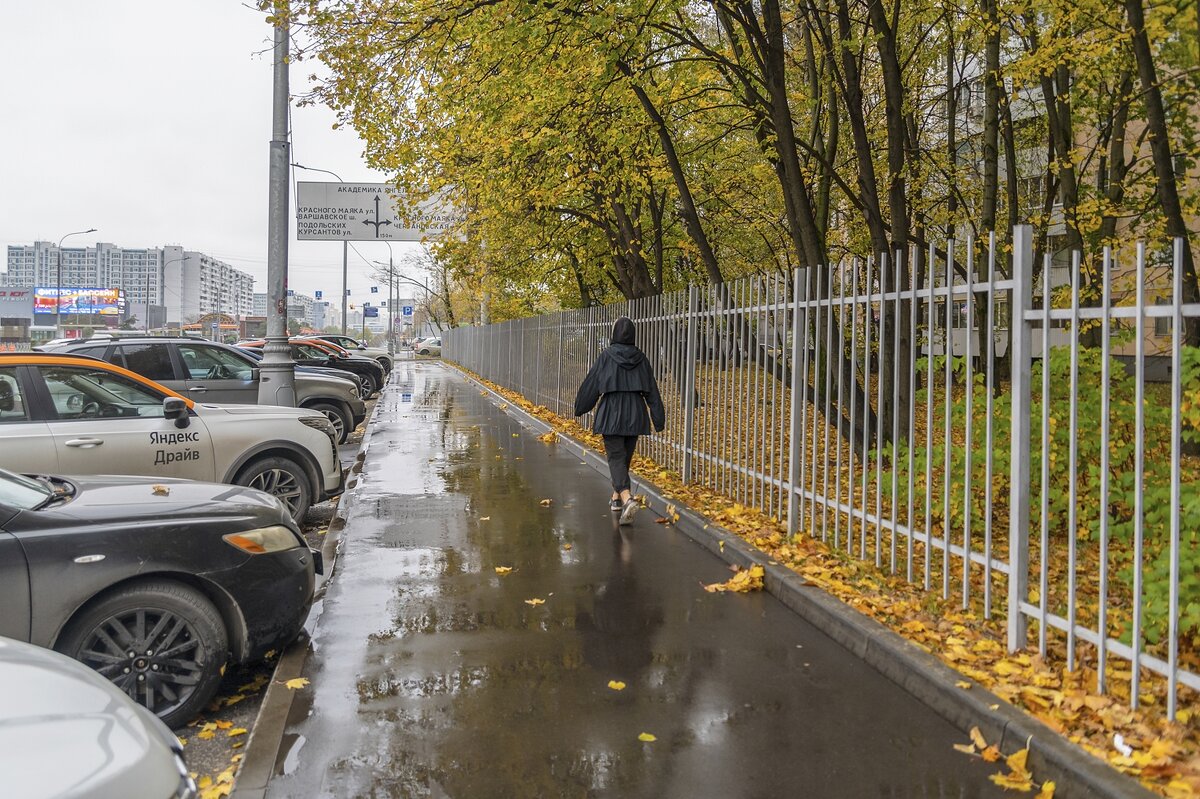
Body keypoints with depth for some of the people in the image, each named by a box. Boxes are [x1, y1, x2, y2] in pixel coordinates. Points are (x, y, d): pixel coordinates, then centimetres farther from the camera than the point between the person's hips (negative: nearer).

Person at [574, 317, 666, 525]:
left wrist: (579, 408, 11)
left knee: (616, 458, -6)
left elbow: (591, 383, -3)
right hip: (635, 414, 4)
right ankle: (617, 497, 32)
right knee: (625, 456, 19)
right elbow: (652, 389, 2)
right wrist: (659, 420, 5)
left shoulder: (607, 356, -8)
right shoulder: (640, 358, 2)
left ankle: (627, 499, -27)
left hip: (612, 414, -4)